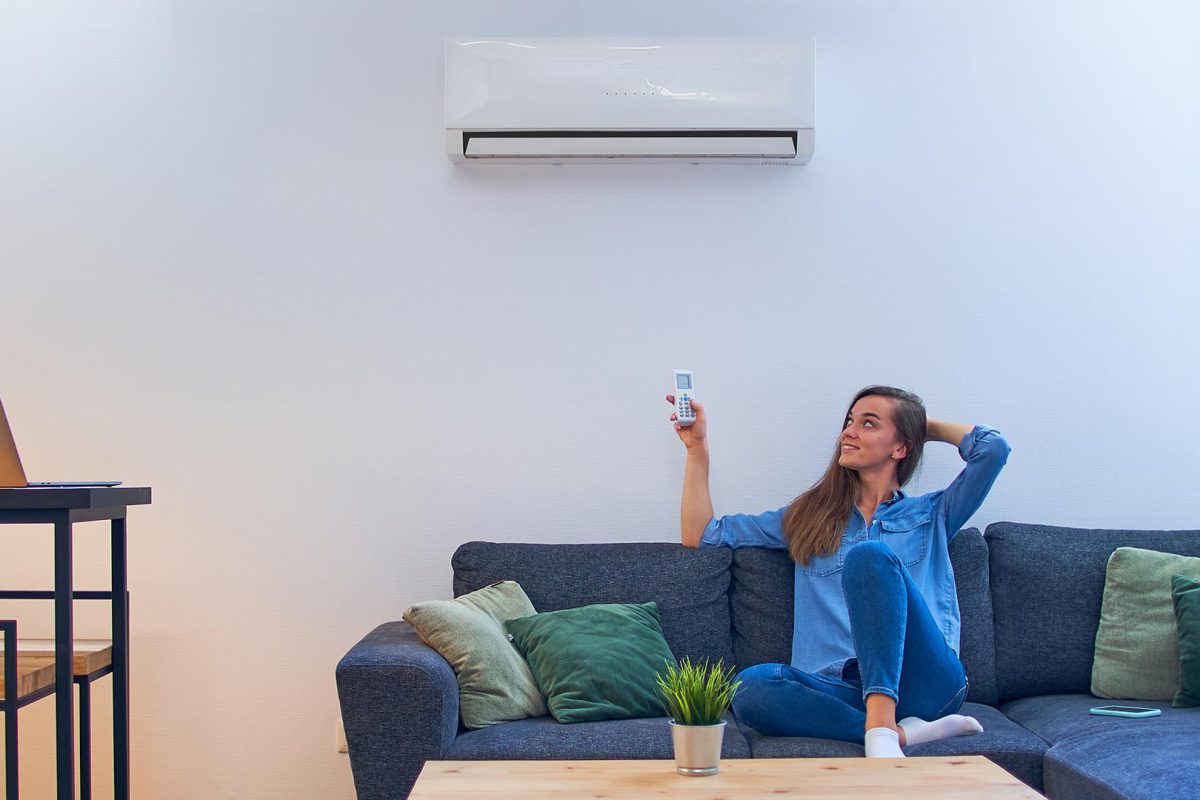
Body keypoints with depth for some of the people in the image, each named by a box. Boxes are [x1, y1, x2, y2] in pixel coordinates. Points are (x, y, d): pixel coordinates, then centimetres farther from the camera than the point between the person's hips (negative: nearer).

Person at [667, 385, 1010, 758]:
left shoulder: (932, 515, 20)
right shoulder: (807, 518, 26)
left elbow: (993, 447, 5)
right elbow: (700, 534, 26)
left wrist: (928, 426, 22)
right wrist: (697, 446, 22)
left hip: (926, 681, -2)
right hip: (846, 691, 2)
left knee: (870, 555, -27)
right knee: (750, 685, -30)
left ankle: (882, 730, -38)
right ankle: (904, 733, -31)